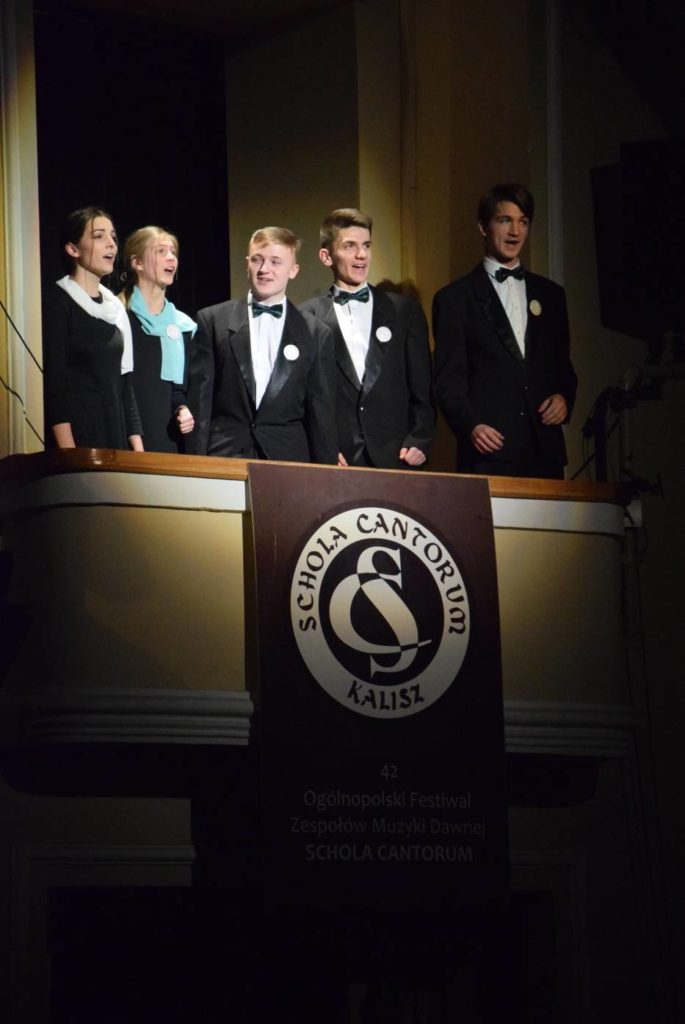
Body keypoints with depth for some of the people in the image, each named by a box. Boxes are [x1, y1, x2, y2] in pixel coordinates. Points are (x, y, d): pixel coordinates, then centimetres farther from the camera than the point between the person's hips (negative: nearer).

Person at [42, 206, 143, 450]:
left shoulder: (115, 307, 16)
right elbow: (53, 384, -12)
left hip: (116, 437, 7)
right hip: (76, 437, -7)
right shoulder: (56, 303, -5)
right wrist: (69, 458, -20)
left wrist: (138, 452, 7)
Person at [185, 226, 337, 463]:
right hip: (225, 455, -1)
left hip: (288, 456, 1)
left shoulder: (316, 334, 8)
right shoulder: (212, 321, 7)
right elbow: (199, 401, 5)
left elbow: (320, 414, 9)